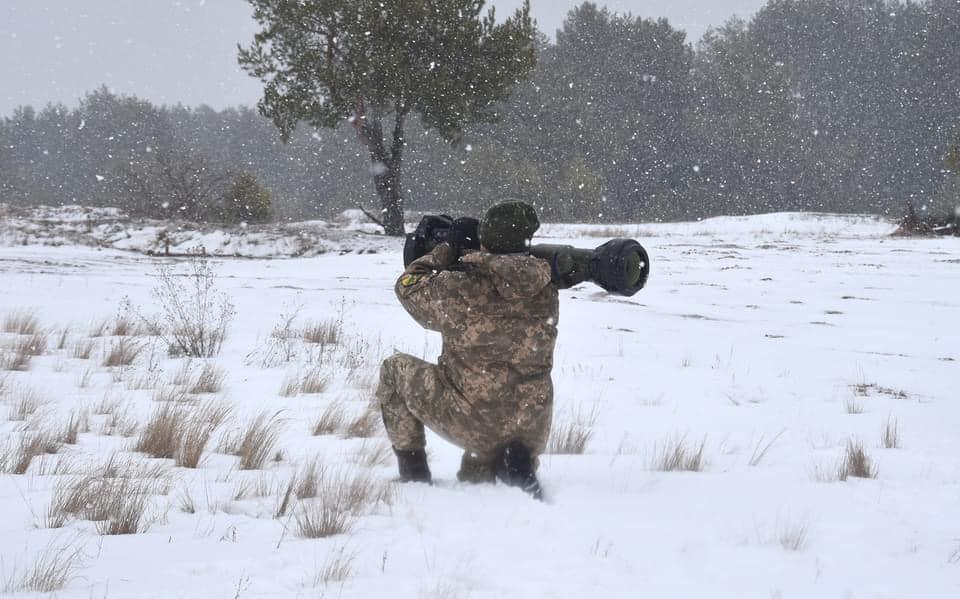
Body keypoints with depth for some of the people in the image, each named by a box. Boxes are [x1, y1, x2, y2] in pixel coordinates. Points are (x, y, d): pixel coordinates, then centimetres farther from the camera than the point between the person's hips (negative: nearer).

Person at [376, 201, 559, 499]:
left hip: (470, 423, -4)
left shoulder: (459, 290, -17)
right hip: (533, 429, 4)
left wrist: (448, 249, 14)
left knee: (394, 370, 21)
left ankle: (413, 472, 22)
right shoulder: (545, 292, -7)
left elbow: (409, 285, 3)